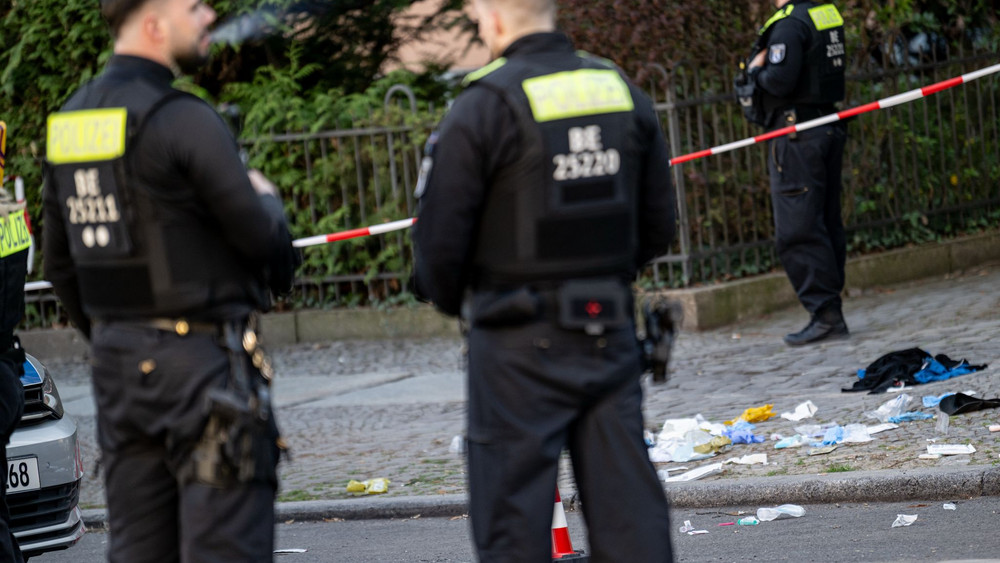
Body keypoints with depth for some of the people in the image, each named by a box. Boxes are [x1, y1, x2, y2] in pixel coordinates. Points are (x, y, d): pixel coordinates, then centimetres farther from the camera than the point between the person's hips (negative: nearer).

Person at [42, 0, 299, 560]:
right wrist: (266, 197, 7)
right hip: (202, 361, -8)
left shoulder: (69, 122, 10)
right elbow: (265, 241, -14)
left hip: (118, 362, 8)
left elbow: (60, 264, 17)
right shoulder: (184, 121, -15)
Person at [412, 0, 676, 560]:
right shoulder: (625, 93, 6)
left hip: (521, 345, -5)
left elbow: (440, 239, -9)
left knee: (513, 514, 2)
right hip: (611, 330, 5)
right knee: (628, 498, 7)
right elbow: (658, 228, 12)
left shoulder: (482, 107, -12)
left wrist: (449, 298, 10)